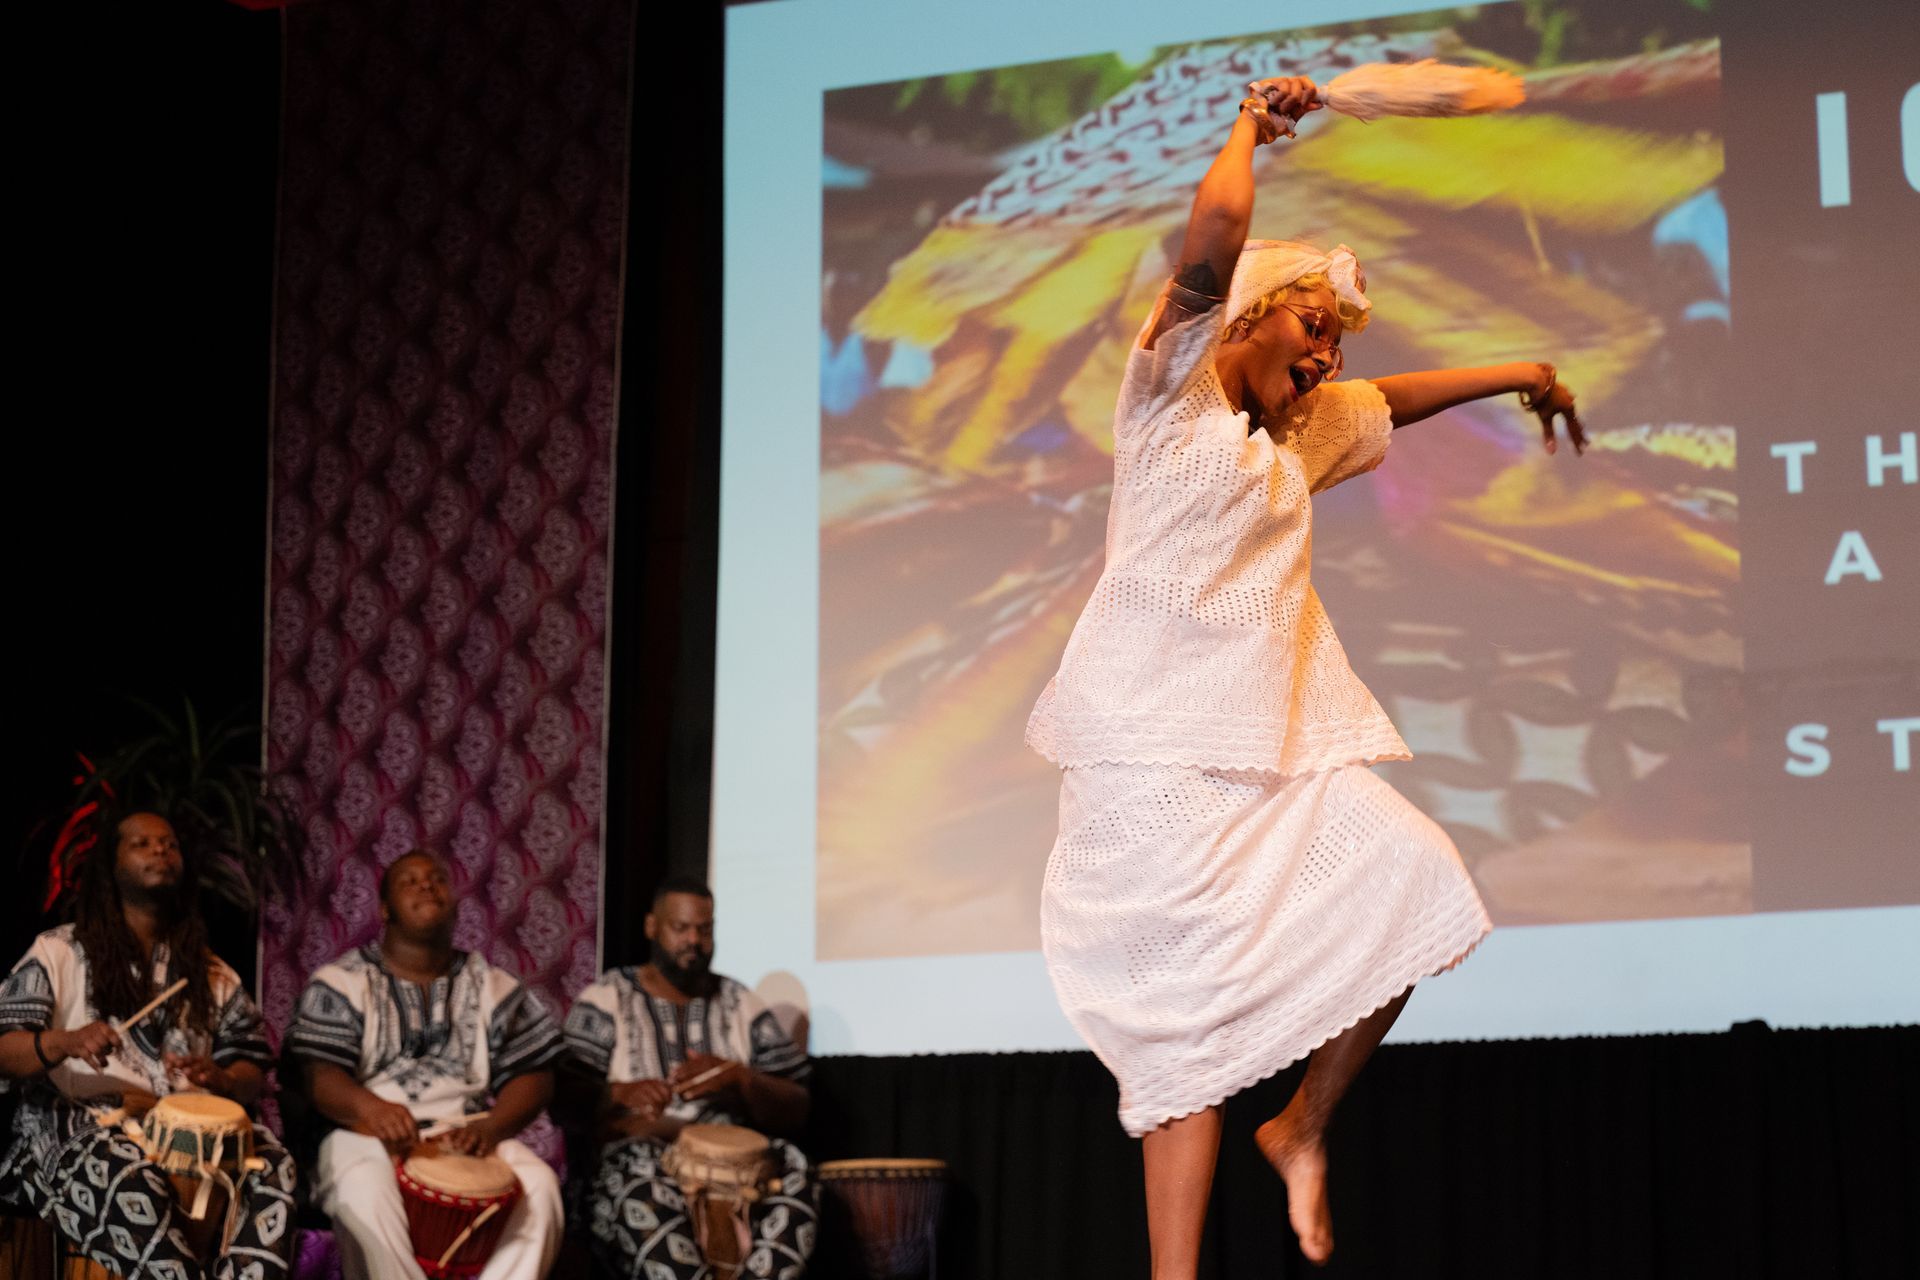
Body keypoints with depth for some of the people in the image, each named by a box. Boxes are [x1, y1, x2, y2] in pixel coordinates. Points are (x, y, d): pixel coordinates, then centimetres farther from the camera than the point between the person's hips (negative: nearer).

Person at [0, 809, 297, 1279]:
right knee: (132, 1181, -39)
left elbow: (252, 1067, 15)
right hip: (72, 1127, -3)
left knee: (270, 1163, -29)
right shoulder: (58, 953, 10)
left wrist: (221, 1080, -10)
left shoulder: (211, 972, 22)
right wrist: (64, 1043, -22)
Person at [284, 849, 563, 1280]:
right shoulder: (341, 983, 7)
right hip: (369, 1133, -2)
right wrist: (370, 1107, -29)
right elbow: (322, 1078, -5)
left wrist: (492, 1127, -13)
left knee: (538, 1188, -28)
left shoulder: (494, 987, 16)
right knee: (364, 1196, -38)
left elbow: (531, 1074, 10)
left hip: (467, 1136, 3)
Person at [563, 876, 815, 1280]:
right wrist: (619, 1095, -27)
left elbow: (795, 1112, 9)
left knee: (791, 1171, -30)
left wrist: (739, 1078, -11)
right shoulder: (606, 1001, 8)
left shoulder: (741, 1005, 16)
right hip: (633, 1161, -2)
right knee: (648, 1191, -38)